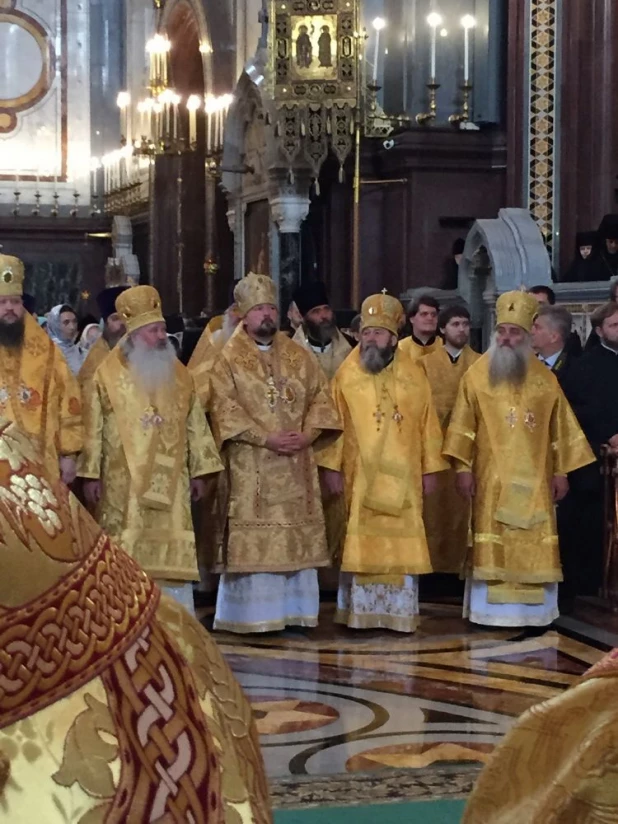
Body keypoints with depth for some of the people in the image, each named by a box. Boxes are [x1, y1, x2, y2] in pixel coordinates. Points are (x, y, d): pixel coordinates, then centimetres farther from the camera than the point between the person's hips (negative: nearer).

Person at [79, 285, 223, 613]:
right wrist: (90, 474, -7)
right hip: (123, 482, -3)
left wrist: (198, 471, 7)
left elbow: (195, 425, 12)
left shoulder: (178, 375, 10)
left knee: (172, 556, 1)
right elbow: (93, 427, -2)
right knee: (125, 559, -3)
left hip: (169, 481, 3)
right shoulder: (108, 374, -1)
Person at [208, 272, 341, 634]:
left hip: (297, 466, 4)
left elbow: (321, 396, 9)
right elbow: (226, 409, -9)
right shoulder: (229, 358, 0)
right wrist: (266, 439, -17)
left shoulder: (299, 355, 12)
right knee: (254, 541, -5)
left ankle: (294, 611, 11)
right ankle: (253, 615, 0)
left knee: (298, 536, 4)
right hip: (250, 467, -4)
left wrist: (307, 434, -8)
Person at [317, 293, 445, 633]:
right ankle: (361, 613, 6)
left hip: (402, 477, 1)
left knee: (401, 542, 3)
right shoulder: (346, 376, 1)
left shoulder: (414, 376, 5)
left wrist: (430, 469, 5)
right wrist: (331, 466, -7)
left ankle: (400, 613, 10)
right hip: (360, 475, -1)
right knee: (362, 543, 0)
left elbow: (428, 425, 7)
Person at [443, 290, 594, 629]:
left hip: (533, 480, 1)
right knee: (492, 546, -2)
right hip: (492, 478, -1)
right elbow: (464, 425, 0)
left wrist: (562, 471, 5)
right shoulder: (477, 375, 1)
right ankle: (491, 612, 3)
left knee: (534, 547, 1)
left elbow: (560, 429, 8)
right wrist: (463, 467, -7)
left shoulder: (544, 379, 5)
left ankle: (532, 613, 7)